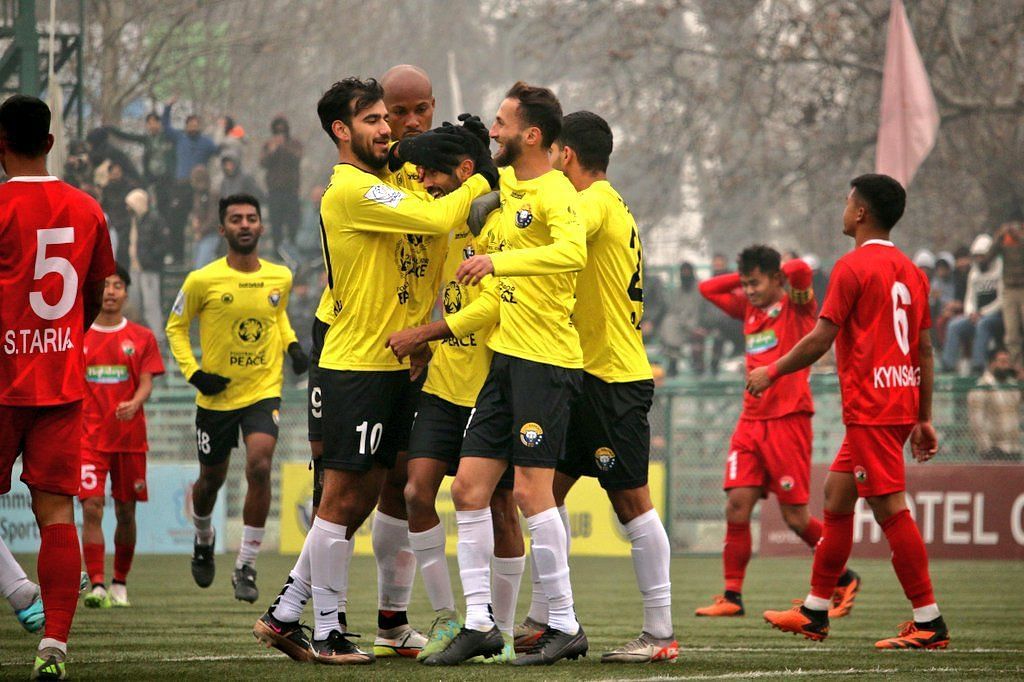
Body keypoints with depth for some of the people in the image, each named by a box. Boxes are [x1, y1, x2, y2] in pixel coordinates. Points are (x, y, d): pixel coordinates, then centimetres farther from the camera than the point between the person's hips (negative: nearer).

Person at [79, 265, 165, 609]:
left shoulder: (142, 338, 5)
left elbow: (146, 383, -3)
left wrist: (134, 403, -24)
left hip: (130, 437, 1)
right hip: (89, 436, -1)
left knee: (125, 512, 7)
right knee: (92, 508, -14)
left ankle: (120, 583, 23)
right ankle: (97, 585, -17)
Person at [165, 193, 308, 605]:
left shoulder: (280, 277, 0)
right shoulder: (202, 281, -10)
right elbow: (176, 327, 4)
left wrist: (292, 346, 4)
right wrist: (193, 373, -9)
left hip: (264, 390, 1)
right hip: (216, 396, -1)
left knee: (259, 466, -21)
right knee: (211, 478, 13)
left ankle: (246, 567, -11)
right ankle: (203, 538, 49)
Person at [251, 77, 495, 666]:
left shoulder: (377, 183, 16)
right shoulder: (351, 190, -14)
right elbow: (438, 219, -20)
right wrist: (481, 180, -6)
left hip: (391, 364, 10)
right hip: (356, 367, -10)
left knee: (360, 500, 11)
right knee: (343, 499, -4)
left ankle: (285, 616, 17)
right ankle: (328, 633, 2)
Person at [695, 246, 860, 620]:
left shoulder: (796, 306, -3)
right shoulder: (749, 309, 16)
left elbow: (800, 269, -22)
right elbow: (708, 288, 26)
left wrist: (778, 274, -1)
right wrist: (745, 277, 16)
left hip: (788, 420, -6)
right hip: (751, 421, 6)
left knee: (796, 517, -3)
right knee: (737, 505, -6)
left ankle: (845, 579, 16)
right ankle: (732, 595, -1)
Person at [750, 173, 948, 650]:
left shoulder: (854, 266, -10)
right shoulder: (910, 271, 14)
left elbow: (820, 340, -11)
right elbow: (925, 350, 15)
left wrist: (771, 373, 3)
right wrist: (924, 420, 18)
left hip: (869, 405, -9)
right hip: (901, 403, 9)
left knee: (889, 507, -9)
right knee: (837, 493, 17)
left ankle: (929, 623, -11)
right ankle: (815, 613, 22)